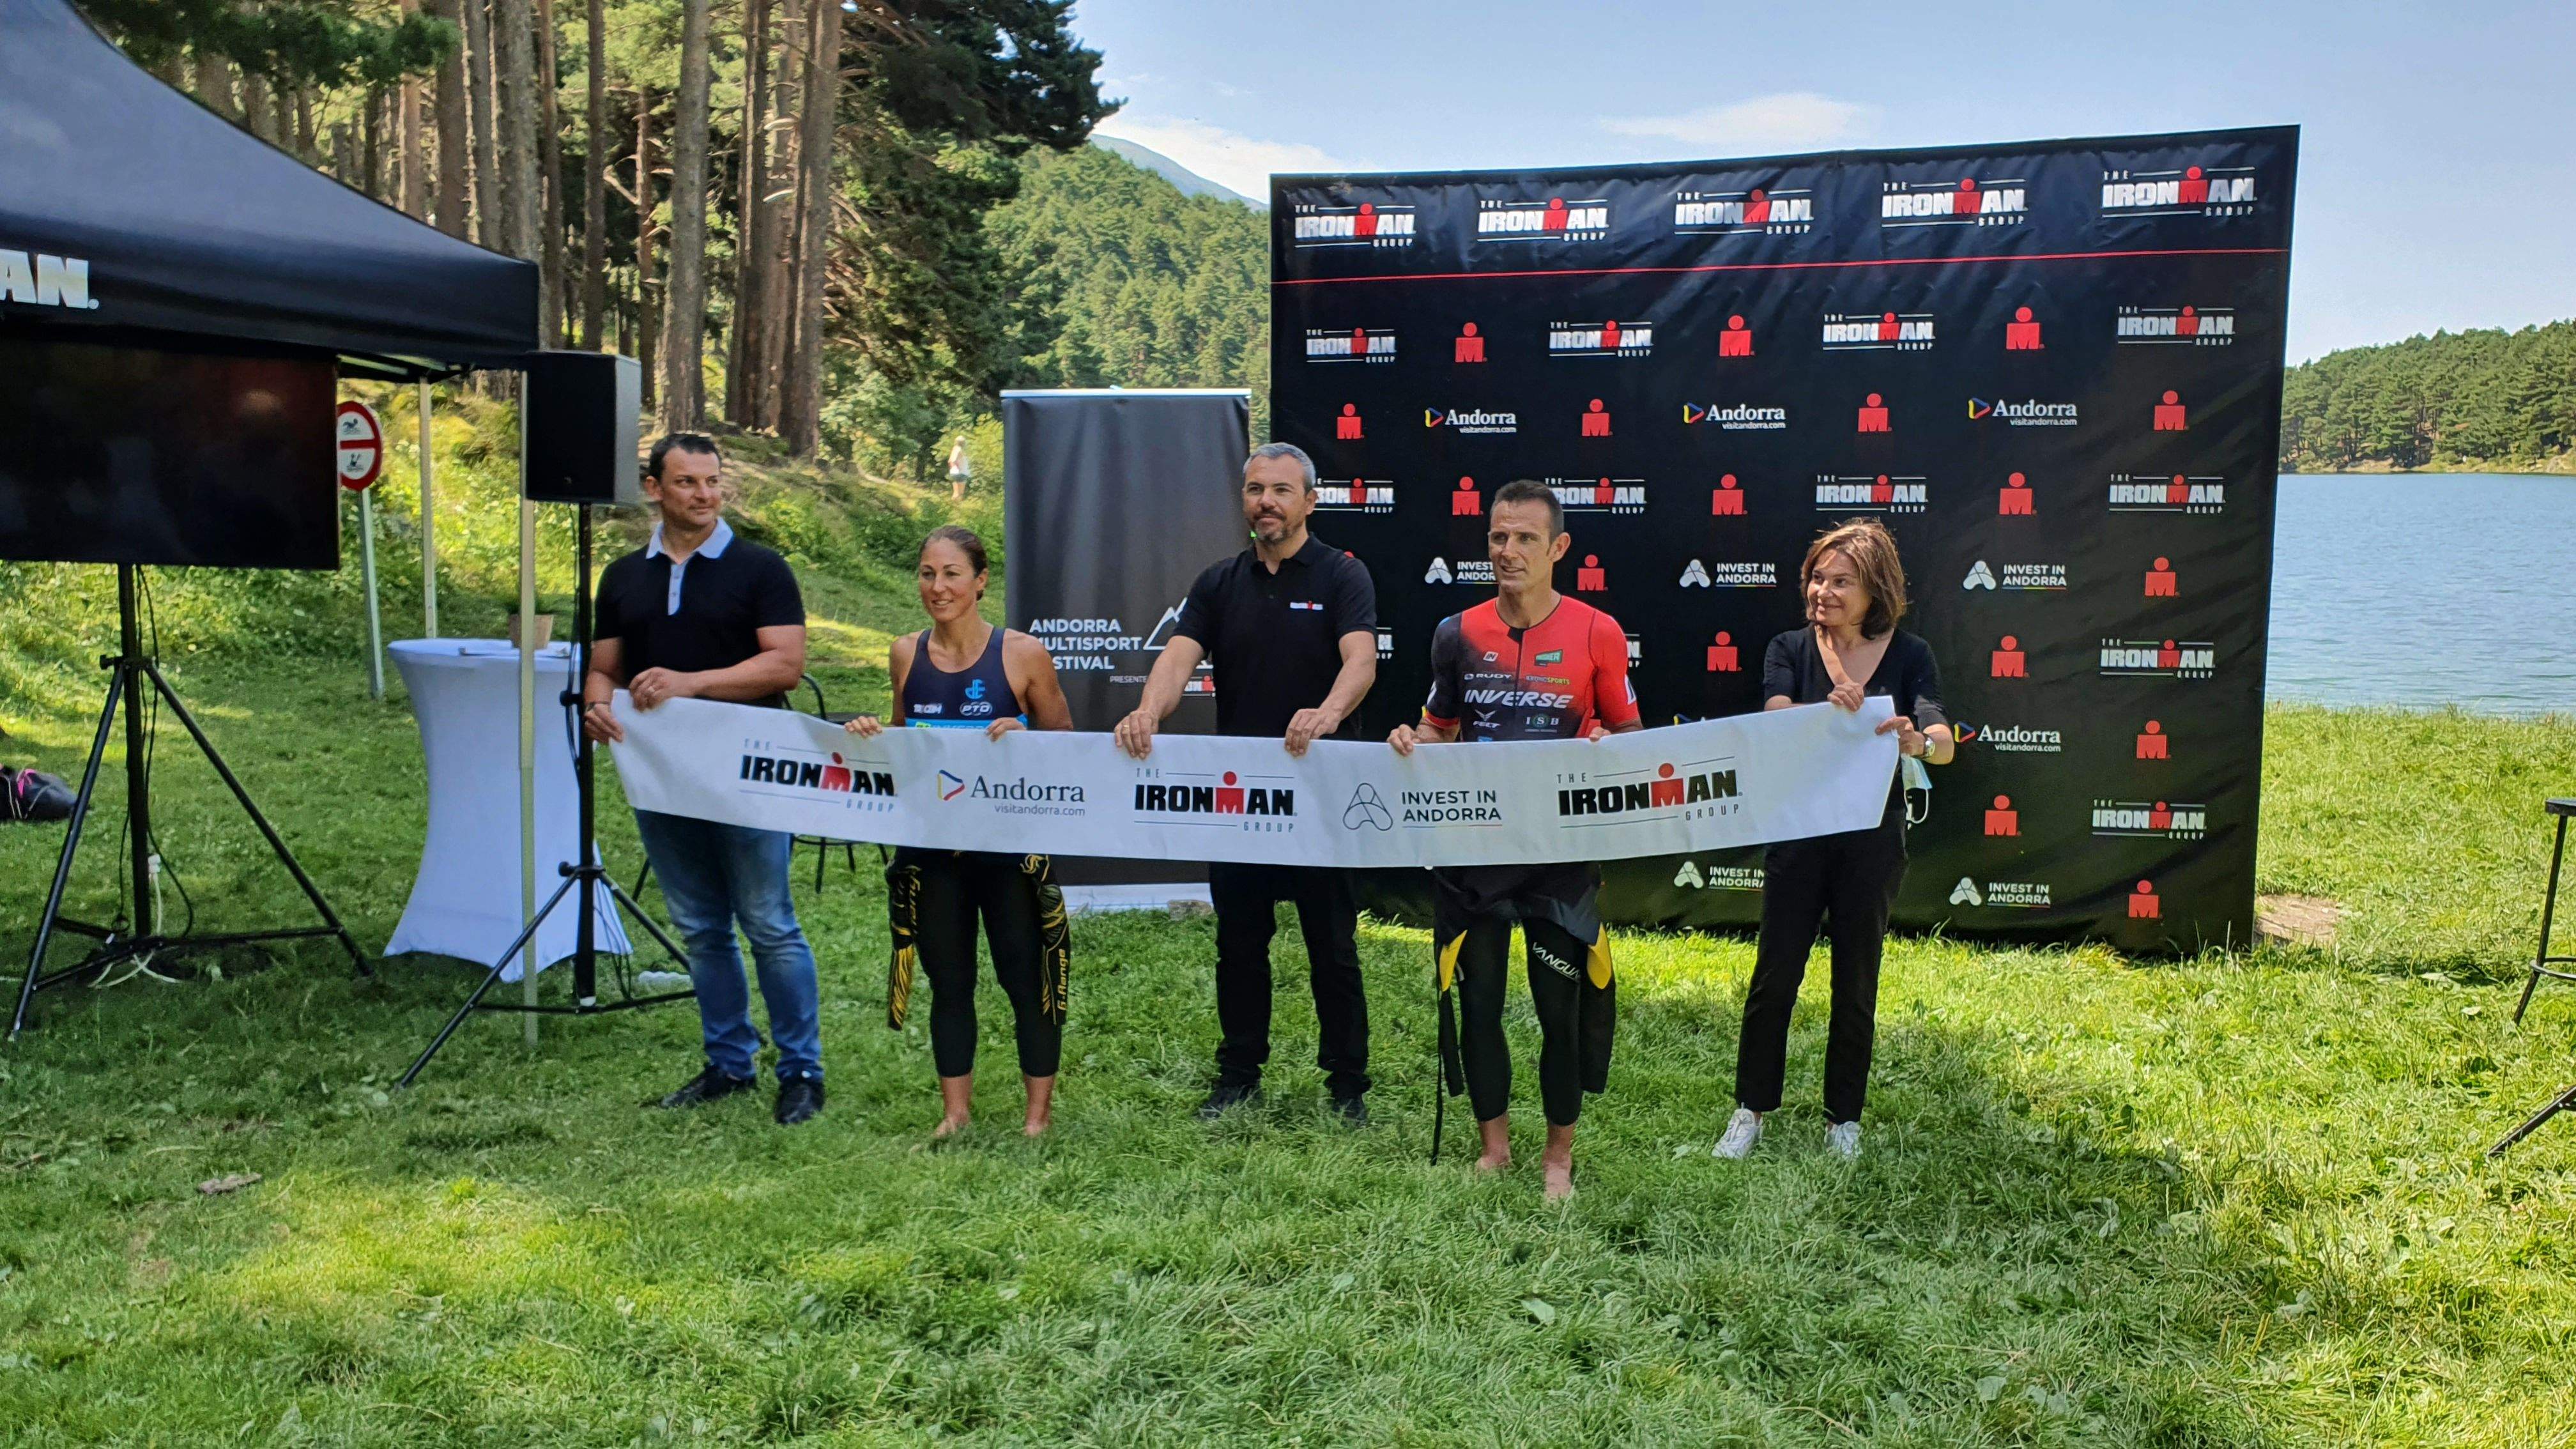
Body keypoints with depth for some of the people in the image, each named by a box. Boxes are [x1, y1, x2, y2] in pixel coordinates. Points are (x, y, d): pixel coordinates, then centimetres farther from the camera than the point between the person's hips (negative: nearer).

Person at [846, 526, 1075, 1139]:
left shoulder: (1023, 654, -7)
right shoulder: (906, 655, 4)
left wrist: (1024, 738, -20)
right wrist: (872, 737, -2)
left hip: (1010, 846, -3)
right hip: (930, 847, 4)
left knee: (1024, 976, 5)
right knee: (948, 982, 13)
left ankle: (1039, 1110, 21)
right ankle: (955, 1110, 27)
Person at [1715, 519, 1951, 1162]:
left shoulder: (1909, 655, -2)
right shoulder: (1790, 650, -1)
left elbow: (1944, 741, -15)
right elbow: (1778, 719, -20)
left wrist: (1920, 741, -40)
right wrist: (1827, 709, -41)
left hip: (1872, 839, 0)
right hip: (1798, 835, 0)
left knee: (1857, 984, 10)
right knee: (1774, 976, 3)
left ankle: (1843, 1119, 25)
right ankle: (1751, 1109, 19)